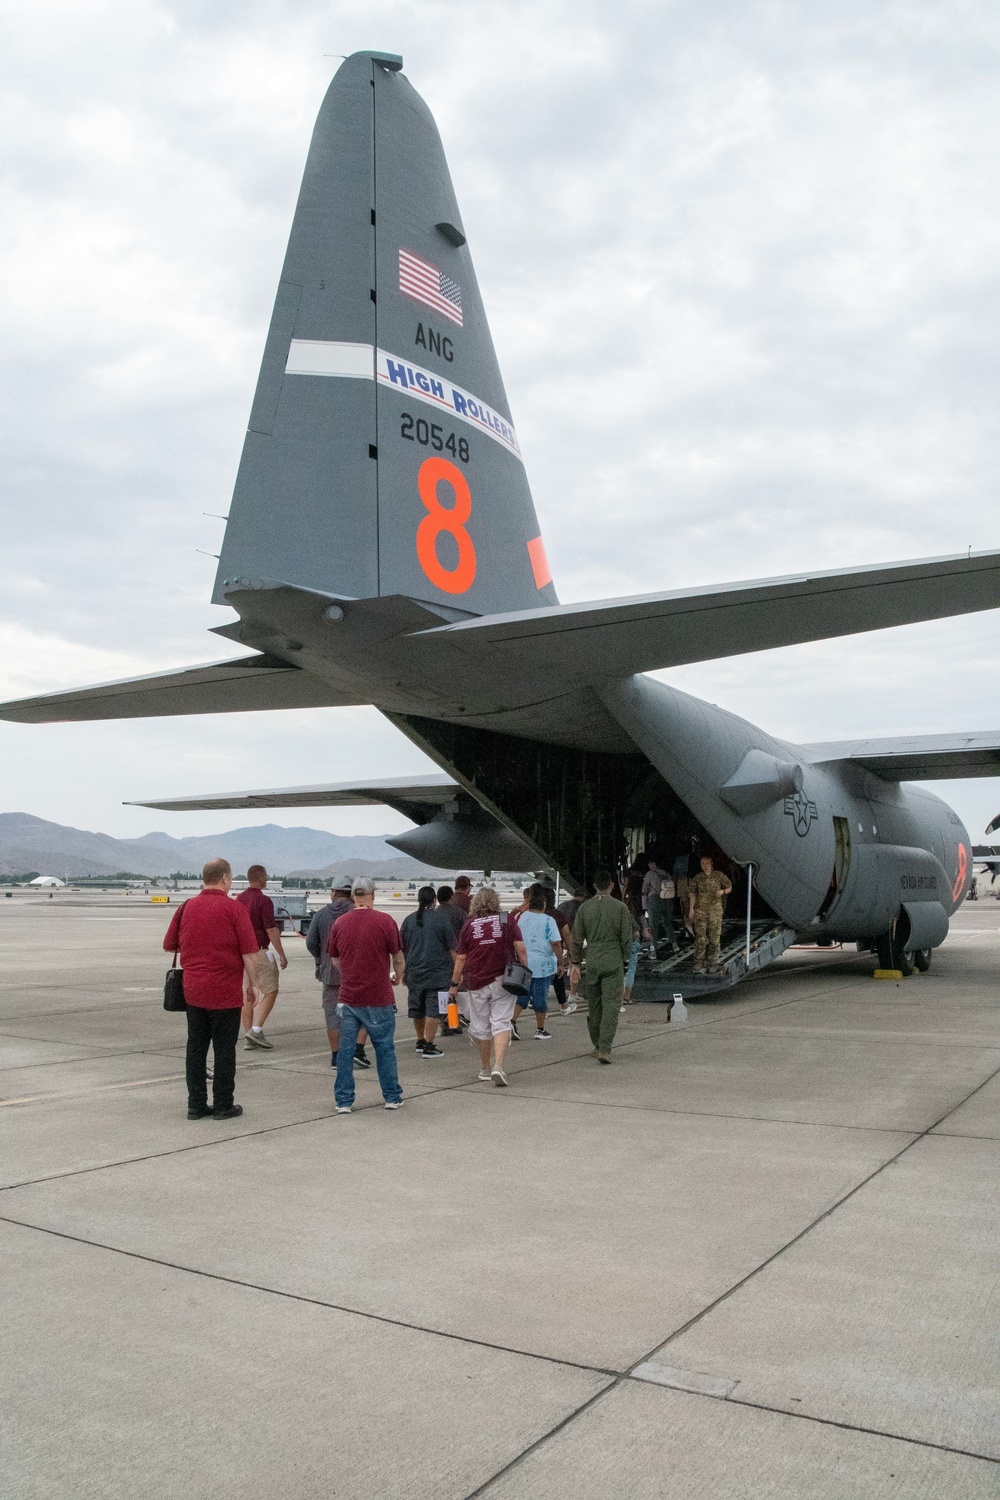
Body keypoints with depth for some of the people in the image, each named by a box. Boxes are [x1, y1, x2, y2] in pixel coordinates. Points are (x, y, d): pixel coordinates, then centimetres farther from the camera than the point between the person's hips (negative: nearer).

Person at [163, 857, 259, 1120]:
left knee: (196, 1048, 12)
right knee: (224, 1050, 5)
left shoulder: (186, 907, 4)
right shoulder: (233, 908, -10)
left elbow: (169, 945, 12)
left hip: (193, 990, 5)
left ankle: (196, 1105, 16)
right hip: (225, 992, -5)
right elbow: (249, 952, -12)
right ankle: (223, 1105, 11)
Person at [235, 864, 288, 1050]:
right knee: (270, 991, 2)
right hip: (259, 951, -7)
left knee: (247, 995, 10)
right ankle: (256, 1030, -8)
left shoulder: (239, 899, 8)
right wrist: (282, 956, -9)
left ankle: (249, 1037, 11)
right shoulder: (264, 900, -14)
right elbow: (271, 931, -15)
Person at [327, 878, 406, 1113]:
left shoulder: (339, 923, 1)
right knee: (385, 1048, 10)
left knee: (345, 1049, 8)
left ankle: (343, 1101, 10)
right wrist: (399, 977, 19)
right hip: (379, 997, -2)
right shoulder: (385, 921, -9)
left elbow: (335, 958, 12)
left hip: (348, 998, 2)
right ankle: (392, 1097, 18)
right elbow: (398, 957, -1)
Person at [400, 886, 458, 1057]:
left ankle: (420, 1041, 29)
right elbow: (452, 948, -4)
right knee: (433, 1009, -3)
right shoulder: (441, 919, -6)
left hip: (414, 972, 5)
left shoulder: (408, 920, 6)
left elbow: (401, 948, 13)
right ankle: (429, 1046, -5)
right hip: (437, 973, -5)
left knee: (417, 1009, 16)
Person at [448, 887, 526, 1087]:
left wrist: (454, 983, 12)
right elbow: (520, 948, -4)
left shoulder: (469, 925, 1)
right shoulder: (507, 920, 0)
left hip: (477, 982, 1)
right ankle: (498, 1065, -18)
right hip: (502, 980, -1)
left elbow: (461, 958, 4)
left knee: (480, 1026, 12)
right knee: (501, 1022, -1)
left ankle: (485, 1069, 23)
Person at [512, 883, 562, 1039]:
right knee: (540, 997, 7)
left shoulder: (521, 917, 2)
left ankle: (512, 1021, -5)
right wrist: (560, 963, -6)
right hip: (543, 964, -4)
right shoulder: (548, 920, -12)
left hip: (523, 963, 4)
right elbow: (556, 943, -15)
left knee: (522, 994, 14)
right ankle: (540, 1030, 16)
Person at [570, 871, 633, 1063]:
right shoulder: (620, 907, -5)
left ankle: (598, 1046, 23)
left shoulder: (585, 908, 2)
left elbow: (577, 938, 5)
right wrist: (626, 961, 8)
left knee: (593, 1006, 14)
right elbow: (626, 939, -3)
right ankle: (605, 1049, -10)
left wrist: (575, 963, 14)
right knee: (611, 1006, -2)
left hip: (592, 962, 3)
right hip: (613, 962, -3)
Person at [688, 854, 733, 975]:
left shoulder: (719, 876, 5)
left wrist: (723, 891, -8)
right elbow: (692, 894, 6)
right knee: (701, 938, -8)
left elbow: (729, 887, 14)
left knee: (714, 939, 4)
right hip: (700, 911, -1)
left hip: (715, 911, 1)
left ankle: (712, 964, 13)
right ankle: (699, 965, -5)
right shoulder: (697, 878, 4)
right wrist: (691, 909, -2)